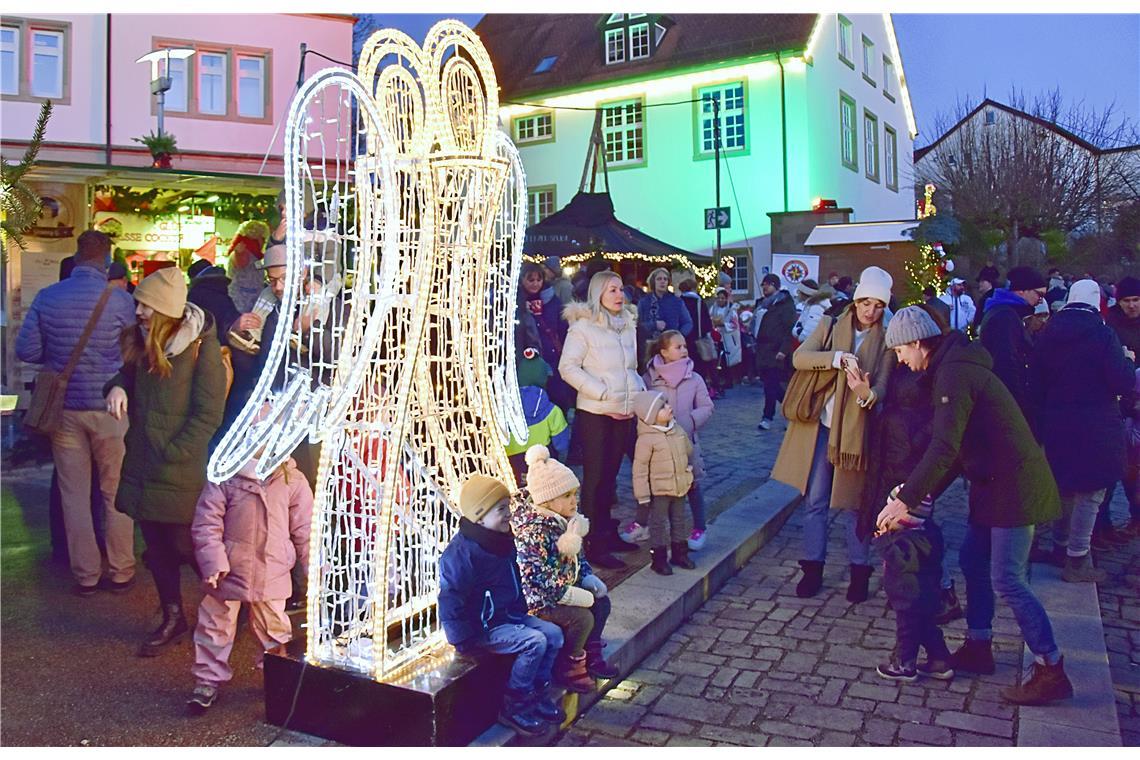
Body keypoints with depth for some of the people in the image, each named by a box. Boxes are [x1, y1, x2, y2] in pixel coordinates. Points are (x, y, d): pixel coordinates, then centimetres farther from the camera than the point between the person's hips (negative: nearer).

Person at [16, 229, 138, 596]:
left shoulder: (46, 298, -4)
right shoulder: (120, 300, -13)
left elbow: (26, 351, -1)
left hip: (64, 408, 2)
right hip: (109, 408, -2)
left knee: (74, 495, 12)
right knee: (116, 493, 9)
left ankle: (86, 575, 19)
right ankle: (121, 572, 17)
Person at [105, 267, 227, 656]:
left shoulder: (201, 347, -13)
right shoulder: (142, 341, 6)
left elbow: (208, 415, -13)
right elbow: (129, 375, 22)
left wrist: (173, 453, -15)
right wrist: (118, 387, -2)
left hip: (181, 468, -7)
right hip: (143, 463, 7)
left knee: (186, 544, 0)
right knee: (156, 544, 14)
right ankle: (172, 617, 29)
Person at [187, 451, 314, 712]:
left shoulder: (293, 481, -6)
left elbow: (304, 529, 1)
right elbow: (206, 523, -8)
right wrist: (213, 563, -15)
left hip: (273, 571, 1)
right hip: (229, 570, -1)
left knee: (274, 630, 15)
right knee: (216, 626, 11)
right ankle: (208, 682, 29)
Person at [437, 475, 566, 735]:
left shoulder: (503, 541, 5)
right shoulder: (461, 554, -25)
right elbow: (451, 601, -23)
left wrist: (520, 611, 17)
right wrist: (466, 641, -19)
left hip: (508, 615, 9)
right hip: (482, 626, -9)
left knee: (553, 633, -3)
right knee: (534, 642, -22)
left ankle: (538, 694, 12)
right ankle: (514, 708, -7)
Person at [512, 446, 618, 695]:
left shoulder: (564, 520, 2)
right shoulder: (532, 531, -28)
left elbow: (577, 557, 17)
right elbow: (539, 579, -30)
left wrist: (590, 579, -1)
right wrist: (581, 596, -24)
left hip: (563, 587, 10)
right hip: (538, 599, -10)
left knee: (602, 600, 9)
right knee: (582, 617, -22)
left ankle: (592, 656, 22)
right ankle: (567, 669, 0)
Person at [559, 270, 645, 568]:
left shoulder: (628, 325, 13)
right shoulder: (583, 326, -8)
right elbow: (567, 367, -14)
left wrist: (640, 390, 4)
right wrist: (603, 393, -18)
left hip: (625, 412, 6)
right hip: (595, 413, -6)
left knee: (610, 474, 14)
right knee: (595, 477, -1)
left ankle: (607, 533, 26)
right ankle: (593, 545, 6)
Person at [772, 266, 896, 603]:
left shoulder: (886, 341, 0)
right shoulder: (830, 326, 2)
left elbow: (884, 386, -10)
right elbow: (799, 357, -12)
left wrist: (868, 393, -32)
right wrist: (839, 358, -24)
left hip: (856, 431, -1)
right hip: (820, 427, 1)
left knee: (855, 503, 7)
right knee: (815, 501, 7)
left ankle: (860, 571, 21)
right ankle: (813, 567, 20)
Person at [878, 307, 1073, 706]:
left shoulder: (954, 374, -20)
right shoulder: (955, 367, 13)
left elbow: (944, 448, -28)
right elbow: (958, 445, 17)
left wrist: (906, 500, -25)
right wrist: (923, 493, 12)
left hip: (1014, 486, -10)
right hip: (996, 482, 10)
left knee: (1006, 579, -6)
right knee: (972, 560, 15)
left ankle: (1051, 671, 4)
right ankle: (978, 647, 27)